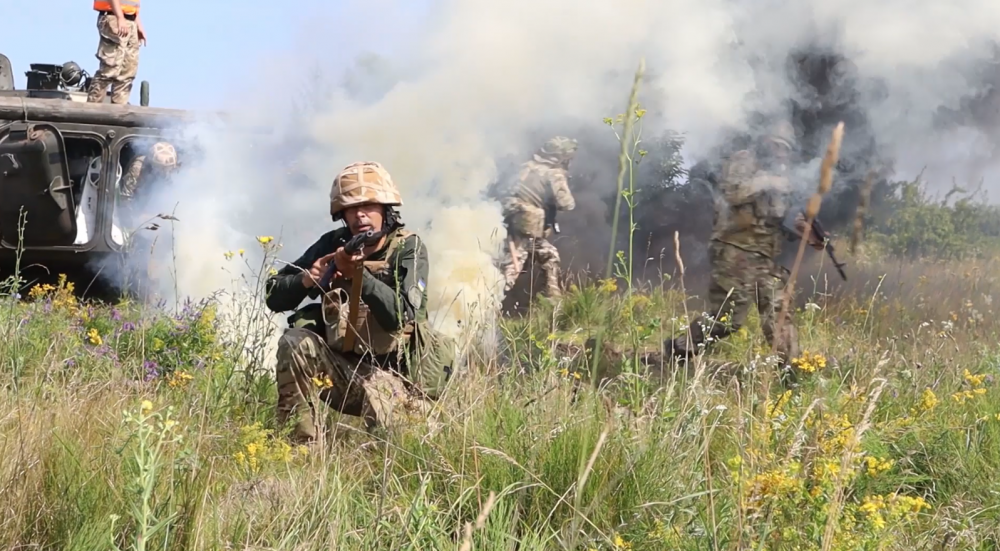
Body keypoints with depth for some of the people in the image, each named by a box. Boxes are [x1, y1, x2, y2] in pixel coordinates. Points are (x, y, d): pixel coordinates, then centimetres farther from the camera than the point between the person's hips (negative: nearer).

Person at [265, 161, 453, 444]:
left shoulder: (408, 249, -8)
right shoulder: (333, 245, 2)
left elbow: (400, 315, -23)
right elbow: (274, 297, 3)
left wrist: (358, 273, -35)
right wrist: (305, 280, -18)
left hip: (392, 371, -3)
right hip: (341, 368, 3)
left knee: (379, 401, -34)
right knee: (295, 342, -23)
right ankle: (300, 442, -16)